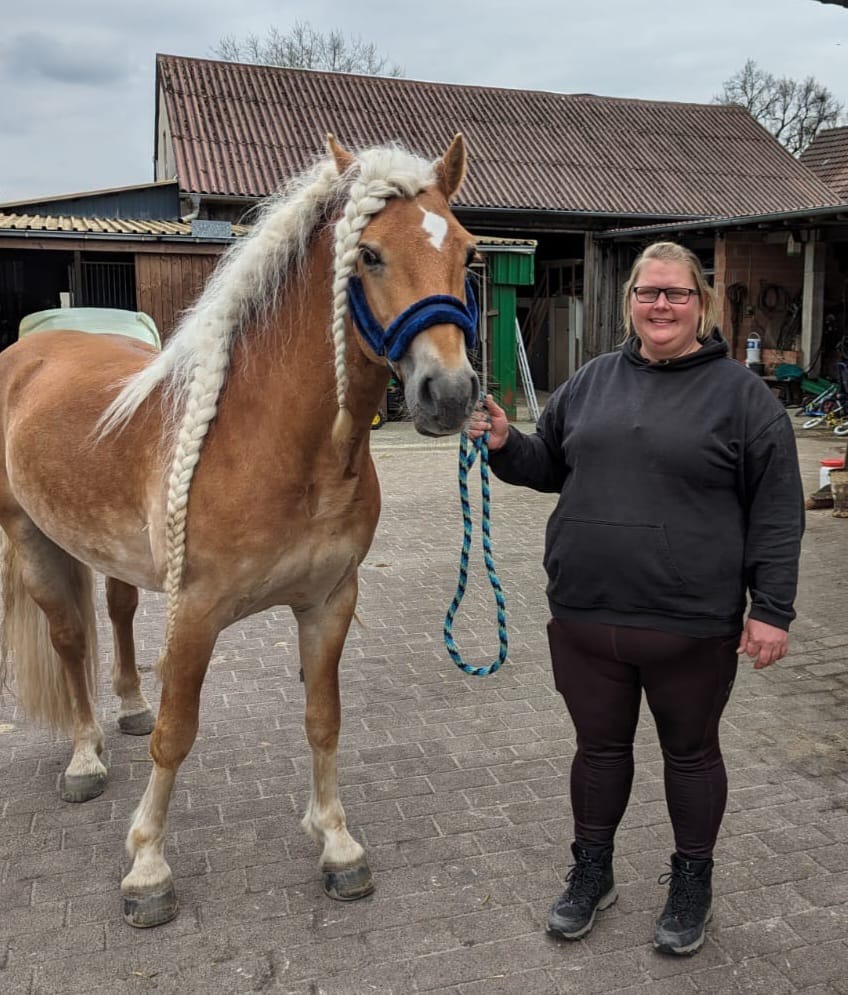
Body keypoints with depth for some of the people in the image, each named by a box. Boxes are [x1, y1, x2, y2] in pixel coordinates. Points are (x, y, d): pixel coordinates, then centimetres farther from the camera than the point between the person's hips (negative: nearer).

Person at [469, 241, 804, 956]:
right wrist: (504, 444, -3)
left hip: (692, 623, -3)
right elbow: (549, 467, 16)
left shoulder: (739, 392, -5)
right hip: (585, 615, 4)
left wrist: (772, 610, -10)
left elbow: (776, 511, -6)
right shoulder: (591, 382, 7)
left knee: (690, 753, 16)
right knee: (599, 746, 18)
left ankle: (693, 883, 38)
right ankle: (592, 873, 39)